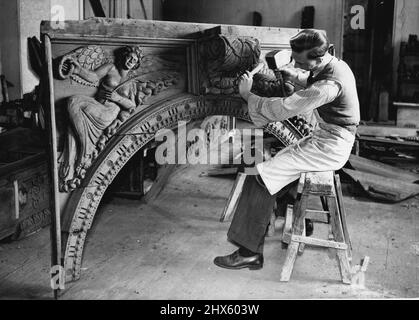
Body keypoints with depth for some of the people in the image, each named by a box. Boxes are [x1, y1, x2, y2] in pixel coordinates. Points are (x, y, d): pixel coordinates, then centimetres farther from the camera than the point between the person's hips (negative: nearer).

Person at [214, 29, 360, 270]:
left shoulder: (329, 84, -26)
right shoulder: (334, 65, 5)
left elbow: (284, 109, -26)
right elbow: (310, 83, 27)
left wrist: (248, 95, -13)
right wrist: (289, 72, 9)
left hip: (328, 148, -10)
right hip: (329, 139, 10)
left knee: (261, 178, -17)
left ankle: (250, 252, -12)